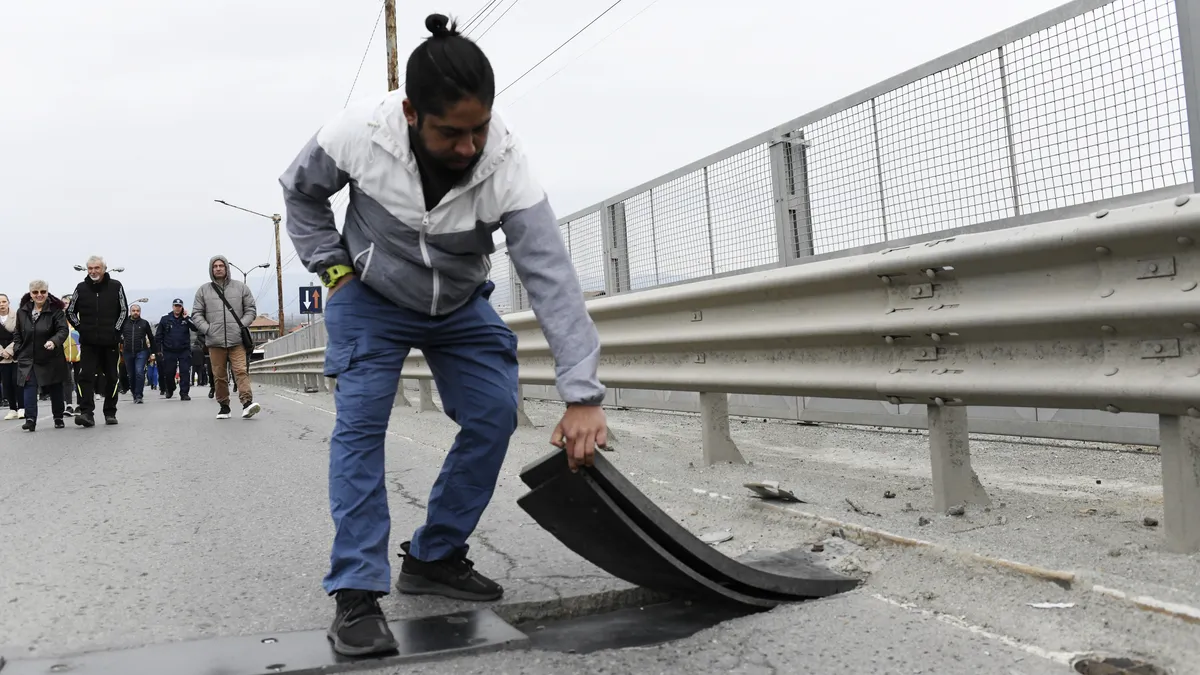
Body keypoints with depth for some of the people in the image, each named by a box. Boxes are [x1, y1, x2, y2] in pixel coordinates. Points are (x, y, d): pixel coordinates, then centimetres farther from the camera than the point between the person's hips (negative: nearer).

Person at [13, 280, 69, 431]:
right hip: (28, 359, 2)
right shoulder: (22, 312, 5)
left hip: (51, 359, -2)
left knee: (55, 389, 9)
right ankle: (30, 419, -15)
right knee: (29, 388, -11)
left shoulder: (56, 310, -8)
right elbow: (17, 334, 15)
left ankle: (58, 418, 23)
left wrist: (54, 341, -37)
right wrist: (20, 351, 4)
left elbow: (63, 330, -18)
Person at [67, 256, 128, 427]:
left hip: (110, 342, 0)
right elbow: (70, 312, 14)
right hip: (88, 342, 0)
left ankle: (110, 413, 17)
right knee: (86, 376, -10)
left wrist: (116, 330, -2)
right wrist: (80, 328, 3)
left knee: (112, 377, 7)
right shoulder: (81, 288, 3)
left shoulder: (116, 286, 0)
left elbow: (124, 310, 7)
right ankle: (87, 413, -13)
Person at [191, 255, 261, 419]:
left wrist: (241, 325, -3)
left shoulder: (240, 287, 9)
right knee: (219, 376, 6)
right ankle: (224, 406, 14)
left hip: (237, 340, -2)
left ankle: (247, 403, -20)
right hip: (215, 341, 2)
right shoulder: (203, 290, 11)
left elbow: (251, 309, 11)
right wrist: (207, 329, -4)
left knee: (241, 371, -13)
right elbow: (196, 314, 11)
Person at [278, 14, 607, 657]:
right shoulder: (357, 132, -30)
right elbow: (300, 192, -6)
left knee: (494, 417, -6)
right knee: (360, 423, -16)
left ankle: (433, 557, 10)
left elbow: (552, 278, -36)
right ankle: (356, 593, -12)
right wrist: (333, 268, -13)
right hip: (370, 299, -2)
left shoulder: (506, 163, -31)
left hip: (461, 306, 2)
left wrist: (582, 396, -42)